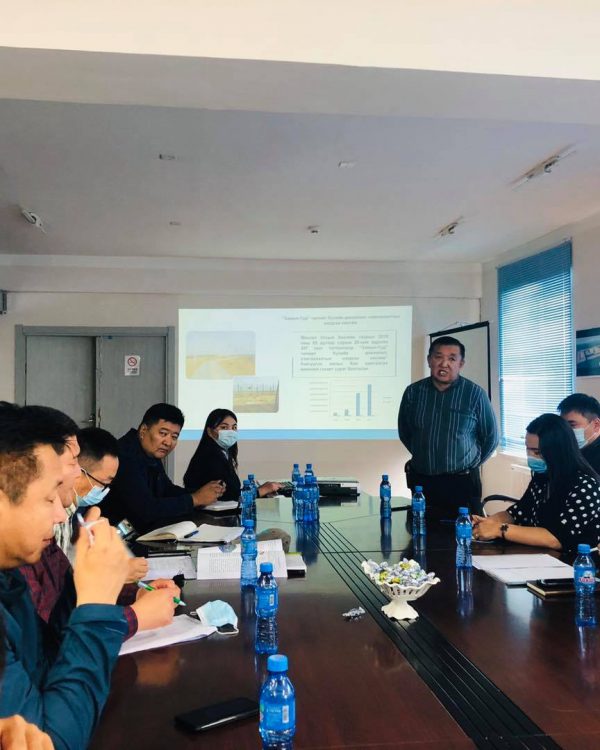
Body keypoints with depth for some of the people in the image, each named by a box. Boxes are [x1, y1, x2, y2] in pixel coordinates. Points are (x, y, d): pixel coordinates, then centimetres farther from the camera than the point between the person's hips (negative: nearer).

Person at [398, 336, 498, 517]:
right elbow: (404, 432, 15)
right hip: (421, 482, 3)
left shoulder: (475, 394, -7)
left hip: (462, 483, -2)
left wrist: (468, 466, 10)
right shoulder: (413, 392, 1)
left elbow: (490, 438, 4)